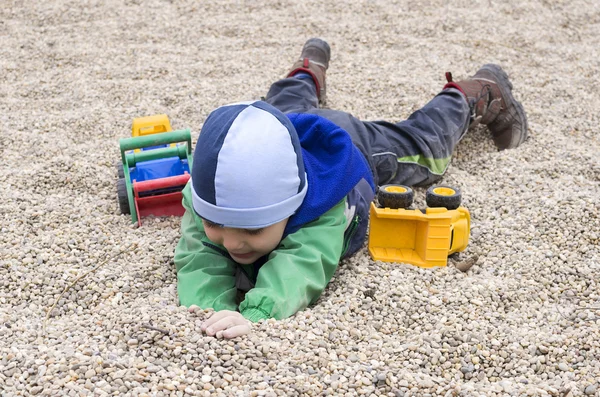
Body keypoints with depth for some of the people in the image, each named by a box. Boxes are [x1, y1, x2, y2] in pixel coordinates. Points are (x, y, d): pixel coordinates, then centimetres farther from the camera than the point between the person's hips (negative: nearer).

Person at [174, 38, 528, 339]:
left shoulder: (325, 209, -53)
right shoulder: (207, 197, -45)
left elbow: (300, 266, -67)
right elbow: (199, 262, -51)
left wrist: (255, 315, -87)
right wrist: (209, 308, -74)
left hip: (359, 146, -2)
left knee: (424, 142, 26)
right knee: (286, 109, 39)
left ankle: (481, 92, 53)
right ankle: (310, 73, 68)